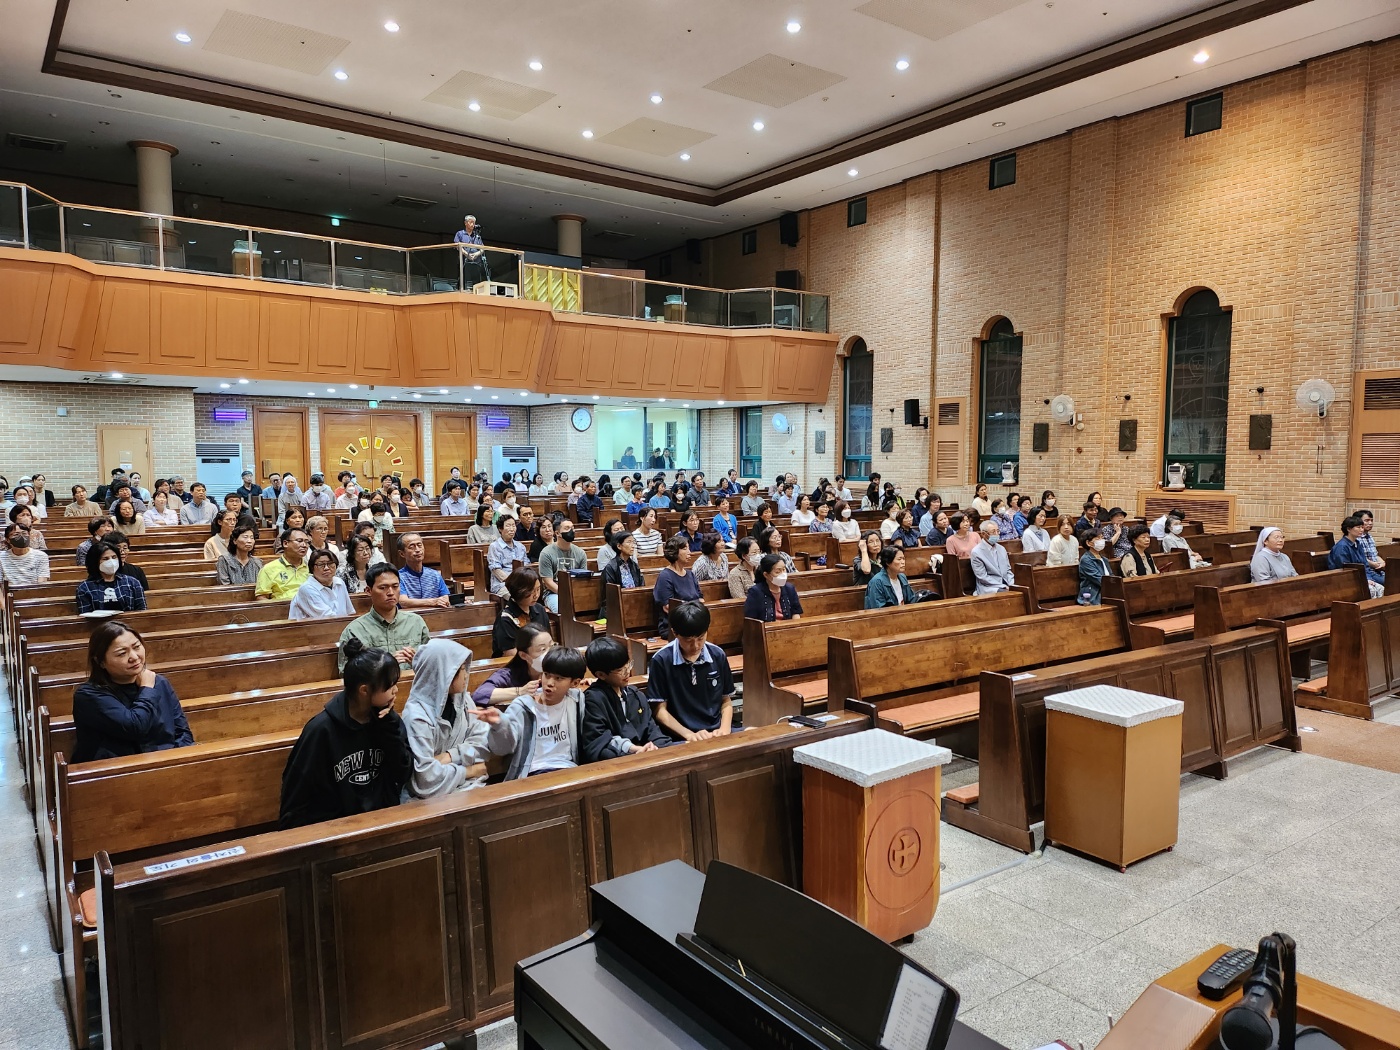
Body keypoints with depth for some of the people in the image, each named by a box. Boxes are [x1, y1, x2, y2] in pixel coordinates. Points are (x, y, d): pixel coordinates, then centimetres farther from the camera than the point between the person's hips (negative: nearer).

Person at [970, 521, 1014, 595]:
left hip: (1005, 586, 7)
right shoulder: (976, 552, -6)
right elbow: (983, 577, -10)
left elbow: (1008, 570, 19)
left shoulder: (1001, 549, 16)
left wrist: (1012, 584, -2)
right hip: (989, 589, -7)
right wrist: (1003, 586, -15)